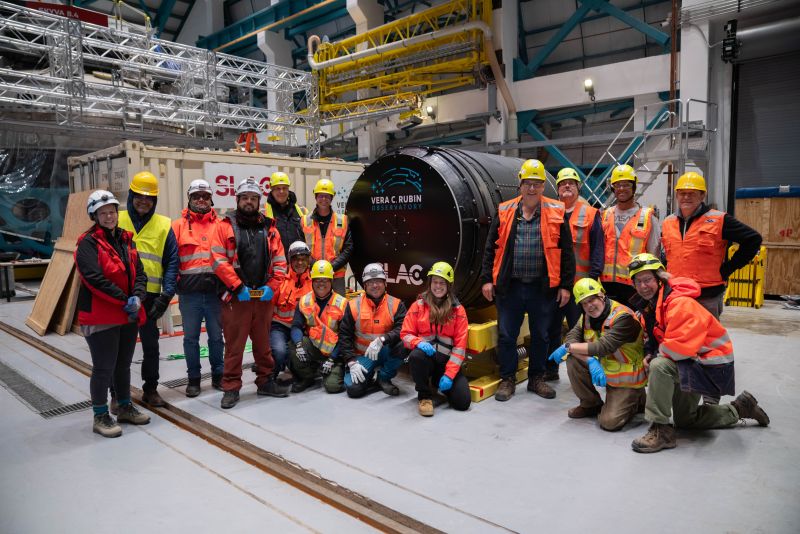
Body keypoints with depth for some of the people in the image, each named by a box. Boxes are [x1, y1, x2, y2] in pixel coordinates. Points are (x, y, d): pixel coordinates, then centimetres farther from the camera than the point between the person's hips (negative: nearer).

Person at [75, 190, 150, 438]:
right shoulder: (88, 243, -10)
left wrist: (137, 297, -11)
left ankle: (125, 408, 33)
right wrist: (124, 301, -18)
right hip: (100, 317, -7)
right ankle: (100, 417, 15)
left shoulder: (126, 239, 11)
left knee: (124, 364, 19)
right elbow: (95, 279, -20)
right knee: (104, 368, 0)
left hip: (129, 315, 7)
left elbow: (139, 273, 7)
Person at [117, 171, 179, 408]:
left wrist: (166, 295, -9)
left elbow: (172, 262, 1)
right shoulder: (116, 220, 4)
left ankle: (150, 389, 25)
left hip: (149, 295, 0)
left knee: (151, 344, 10)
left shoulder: (164, 225, 3)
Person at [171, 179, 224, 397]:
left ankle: (218, 375, 23)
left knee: (216, 336, 10)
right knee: (191, 337, 8)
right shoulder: (178, 226, 7)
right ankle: (193, 378, 20)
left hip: (215, 291, 1)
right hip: (189, 293, 0)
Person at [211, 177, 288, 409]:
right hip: (236, 297, -3)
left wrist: (271, 286, -4)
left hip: (264, 296, 4)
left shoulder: (269, 228, 11)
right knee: (234, 344, 2)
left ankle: (266, 381, 26)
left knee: (263, 342, 13)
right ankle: (231, 388, 12)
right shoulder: (225, 226, 1)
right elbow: (219, 261, -8)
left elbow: (280, 262, 9)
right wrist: (239, 286, -14)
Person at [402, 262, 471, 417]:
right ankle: (425, 396, -11)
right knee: (416, 356, -38)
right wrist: (419, 343, -21)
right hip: (425, 357, -1)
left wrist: (449, 374, -12)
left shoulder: (458, 310, 3)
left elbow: (460, 344, -2)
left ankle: (440, 383, 19)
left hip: (447, 361, 1)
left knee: (463, 402, -15)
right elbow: (406, 334, 3)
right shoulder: (418, 305, 3)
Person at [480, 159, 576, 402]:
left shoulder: (556, 213, 2)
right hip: (509, 286, 0)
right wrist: (487, 279, 1)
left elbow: (566, 252, 3)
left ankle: (537, 378, 29)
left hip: (542, 287, 0)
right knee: (506, 335, 5)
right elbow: (491, 248, 7)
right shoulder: (505, 212, 5)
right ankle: (507, 379, 21)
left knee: (540, 335, 12)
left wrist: (566, 285, 0)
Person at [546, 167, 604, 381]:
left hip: (579, 283, -3)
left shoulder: (590, 214, 2)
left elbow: (598, 248, -1)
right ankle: (550, 370, 24)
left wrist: (593, 276, -9)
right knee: (551, 328, 11)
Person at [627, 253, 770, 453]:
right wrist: (650, 353, -7)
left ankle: (660, 430, -23)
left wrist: (657, 354, -18)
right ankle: (739, 409, 37)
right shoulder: (648, 305, 0)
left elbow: (681, 347, -35)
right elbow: (656, 336, 13)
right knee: (684, 420, 19)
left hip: (711, 363, -10)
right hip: (690, 362, 10)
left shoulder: (680, 303, -29)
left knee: (660, 366, -35)